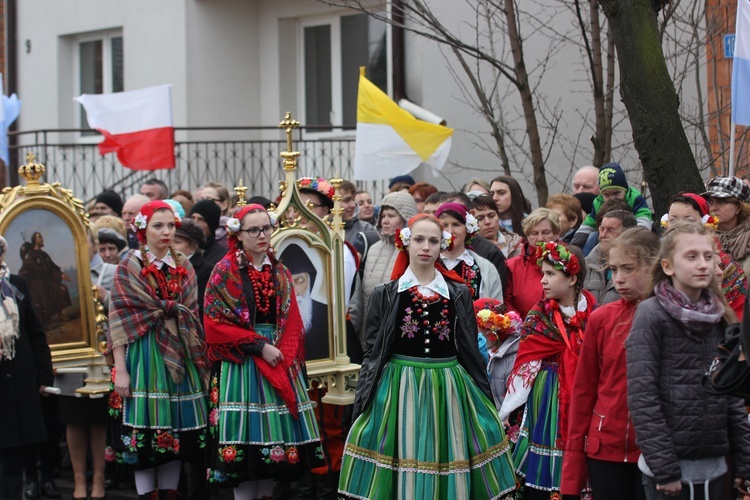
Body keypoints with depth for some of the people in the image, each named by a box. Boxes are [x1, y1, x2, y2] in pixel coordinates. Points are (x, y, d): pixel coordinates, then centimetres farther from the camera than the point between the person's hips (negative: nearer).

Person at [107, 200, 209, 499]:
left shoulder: (184, 268, 11)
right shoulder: (130, 268, -1)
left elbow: (193, 317, 14)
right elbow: (120, 320, -6)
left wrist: (200, 362, 5)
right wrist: (120, 370, -13)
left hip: (181, 356, 4)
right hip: (145, 354, -4)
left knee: (177, 432, 4)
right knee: (145, 435, -4)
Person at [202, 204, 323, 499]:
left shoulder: (281, 273, 12)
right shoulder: (225, 272, -2)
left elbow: (293, 323, 10)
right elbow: (216, 323, -9)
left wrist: (284, 355, -9)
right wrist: (260, 346, -14)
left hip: (281, 363, 5)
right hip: (241, 364, -4)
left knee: (275, 436, 3)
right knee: (245, 434, -8)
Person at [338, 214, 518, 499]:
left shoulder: (459, 294, 6)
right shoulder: (385, 295, 3)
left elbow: (470, 351, 10)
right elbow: (373, 353, 3)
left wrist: (483, 399, 8)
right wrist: (363, 404, -3)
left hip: (448, 390, 1)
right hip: (398, 390, -1)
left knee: (449, 468, 2)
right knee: (401, 466, -1)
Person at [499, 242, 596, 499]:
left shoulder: (593, 312, 2)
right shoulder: (539, 315, -1)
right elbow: (525, 366, -4)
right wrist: (505, 411, -9)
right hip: (547, 397, -1)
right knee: (540, 475, -2)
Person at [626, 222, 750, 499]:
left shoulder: (720, 317, 10)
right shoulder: (651, 315, -6)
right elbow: (641, 396, -12)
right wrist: (664, 468, -16)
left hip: (713, 465, 5)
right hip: (666, 468, -5)